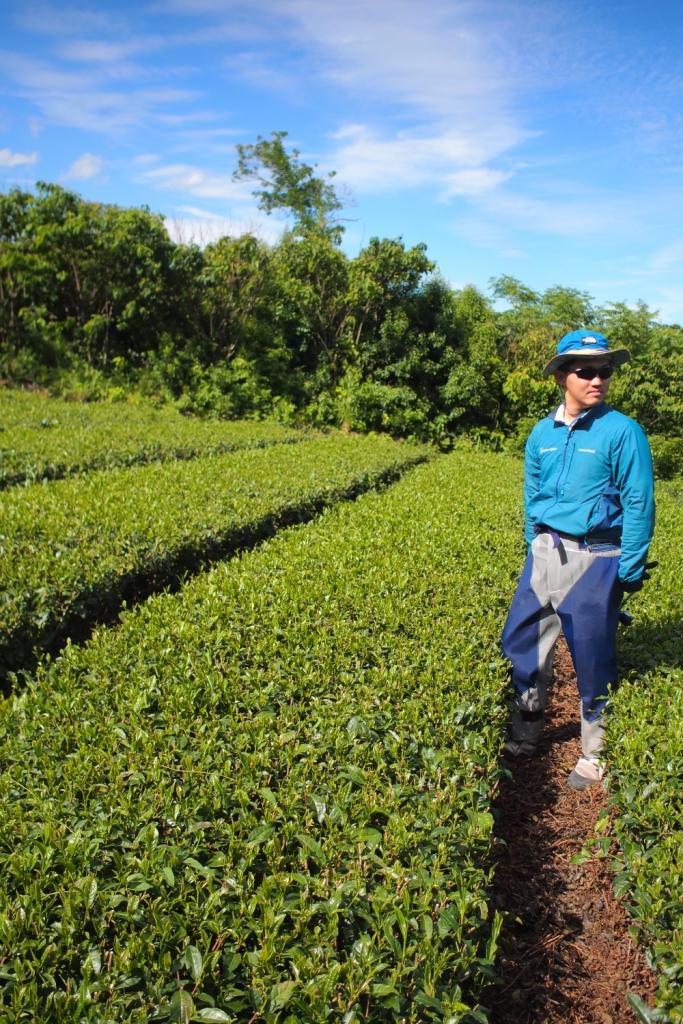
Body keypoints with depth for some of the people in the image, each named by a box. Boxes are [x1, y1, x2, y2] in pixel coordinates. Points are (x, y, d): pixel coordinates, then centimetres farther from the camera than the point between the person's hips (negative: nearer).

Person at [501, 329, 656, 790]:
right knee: (524, 645, 12)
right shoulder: (542, 433, 6)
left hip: (594, 559, -5)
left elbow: (639, 504, -9)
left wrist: (629, 572, -12)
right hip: (544, 554, 5)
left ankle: (596, 755, 25)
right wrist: (535, 549, 15)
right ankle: (524, 738, 33)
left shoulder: (622, 431, -9)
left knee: (593, 661, 5)